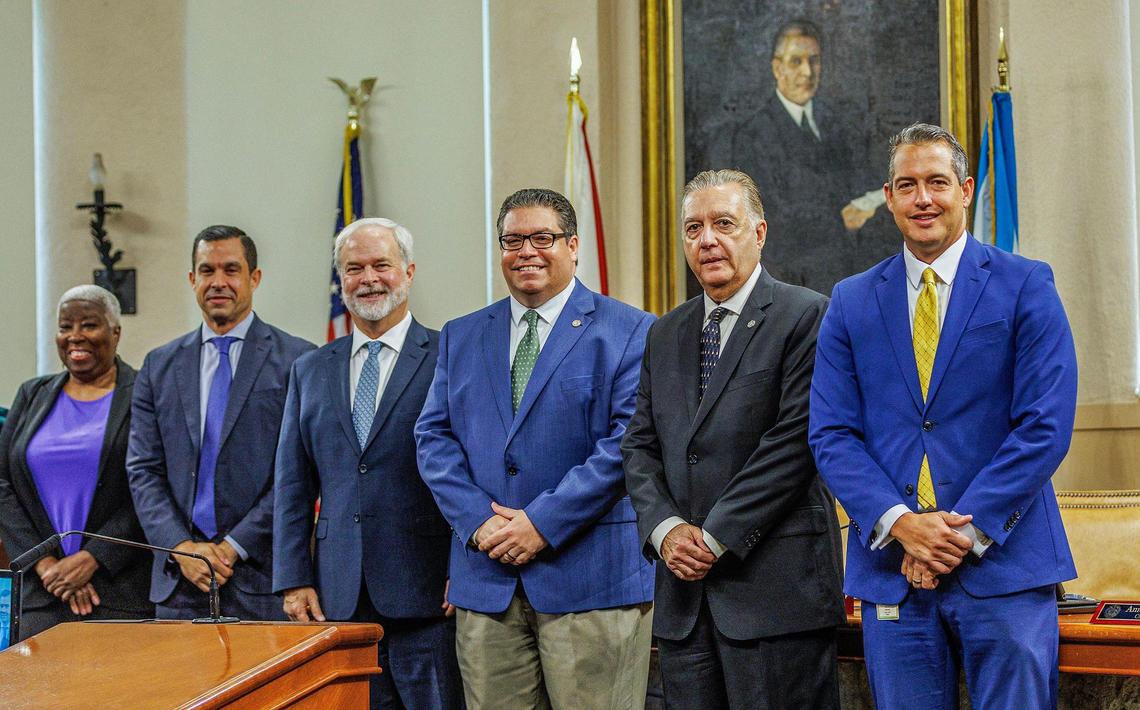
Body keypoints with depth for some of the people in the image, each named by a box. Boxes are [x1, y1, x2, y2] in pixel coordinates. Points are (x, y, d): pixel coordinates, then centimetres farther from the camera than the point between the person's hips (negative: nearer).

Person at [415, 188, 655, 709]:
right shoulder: (461, 337, 16)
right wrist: (477, 521, -7)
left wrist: (543, 521, -14)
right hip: (486, 581, 4)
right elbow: (434, 437, 10)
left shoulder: (630, 332, 1)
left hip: (592, 580, -4)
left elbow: (630, 441, -9)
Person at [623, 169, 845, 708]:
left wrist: (717, 537, -13)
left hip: (775, 584, -6)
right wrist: (664, 528, -4)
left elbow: (794, 441, -12)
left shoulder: (806, 316, -4)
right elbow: (640, 446, 14)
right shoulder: (665, 335, 17)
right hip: (684, 592, 6)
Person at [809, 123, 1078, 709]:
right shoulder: (851, 303, 10)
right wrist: (900, 523, -11)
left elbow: (1046, 426, -5)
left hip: (1003, 563, -2)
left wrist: (966, 532, -12)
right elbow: (831, 434, 4)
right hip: (892, 572, 2)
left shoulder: (1026, 286, 2)